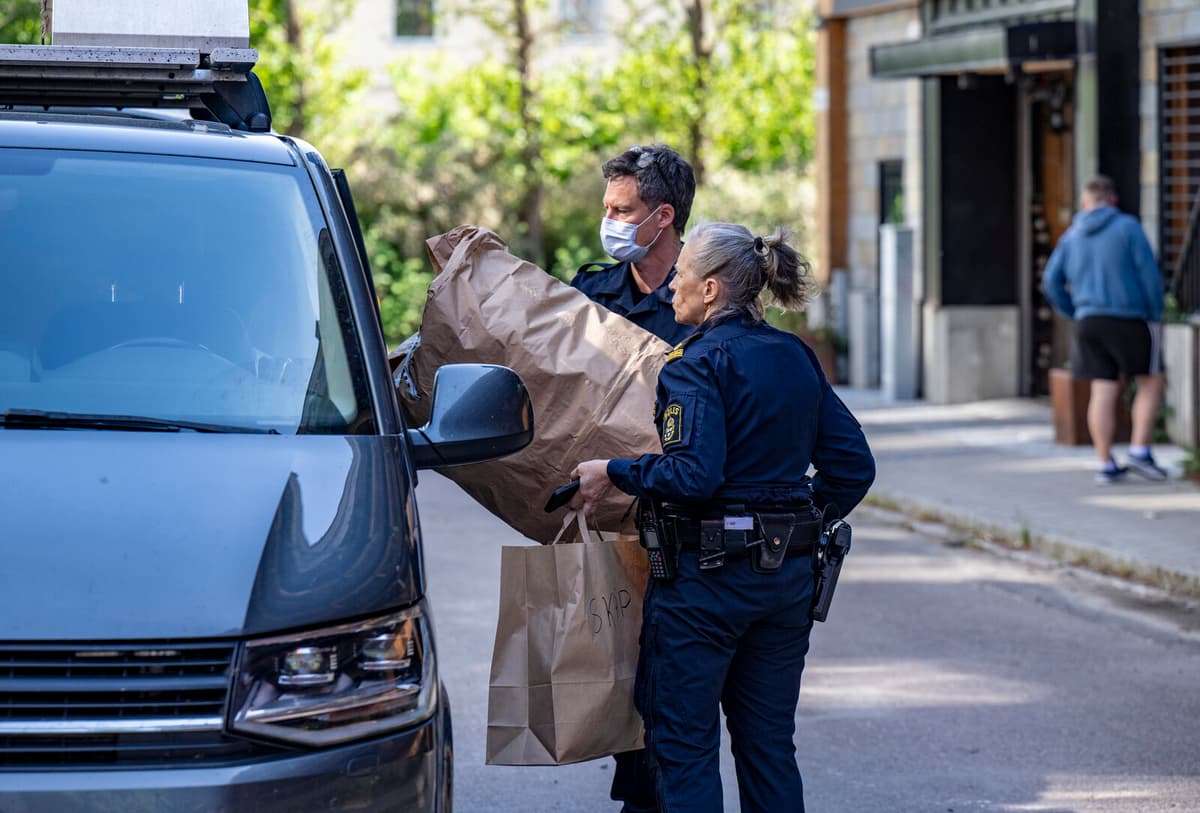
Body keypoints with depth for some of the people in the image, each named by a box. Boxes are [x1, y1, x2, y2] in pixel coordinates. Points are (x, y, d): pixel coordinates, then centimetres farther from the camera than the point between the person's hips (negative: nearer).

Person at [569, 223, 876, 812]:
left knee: (682, 741, 1)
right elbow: (852, 464, 9)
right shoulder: (797, 359, 10)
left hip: (707, 576, -7)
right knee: (769, 741, 13)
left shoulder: (697, 362, -12)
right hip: (788, 575, 7)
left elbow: (694, 471, -24)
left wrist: (613, 474, -12)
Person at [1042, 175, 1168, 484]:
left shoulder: (1072, 236, 9)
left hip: (1089, 322, 4)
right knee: (1151, 383, 8)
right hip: (1129, 319, -4)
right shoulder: (1128, 227, -5)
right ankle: (1140, 450, -3)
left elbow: (1052, 282, 7)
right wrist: (1156, 316, -1)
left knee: (1103, 392, 5)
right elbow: (1148, 273, -10)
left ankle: (1106, 464, 3)